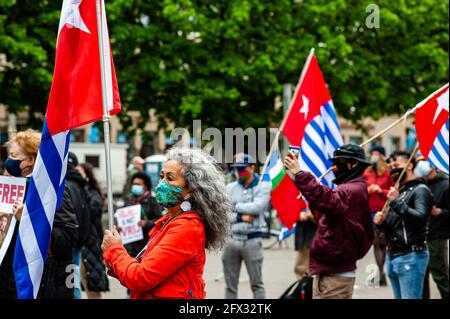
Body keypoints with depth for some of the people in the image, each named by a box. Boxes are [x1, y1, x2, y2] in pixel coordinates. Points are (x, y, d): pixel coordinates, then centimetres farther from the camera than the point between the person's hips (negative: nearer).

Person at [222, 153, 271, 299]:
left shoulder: (263, 186, 1)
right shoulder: (230, 188, 10)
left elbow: (257, 207, -15)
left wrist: (235, 206, -5)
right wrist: (241, 217, -12)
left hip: (252, 239, -3)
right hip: (231, 239, 3)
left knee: (256, 283, -1)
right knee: (230, 285, 7)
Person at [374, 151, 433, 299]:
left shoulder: (420, 190, -6)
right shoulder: (397, 191, 20)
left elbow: (420, 218, -21)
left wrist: (397, 202, -22)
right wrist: (380, 222, 2)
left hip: (410, 257, -9)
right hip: (392, 256, 9)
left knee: (410, 297, -11)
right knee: (399, 297, 11)